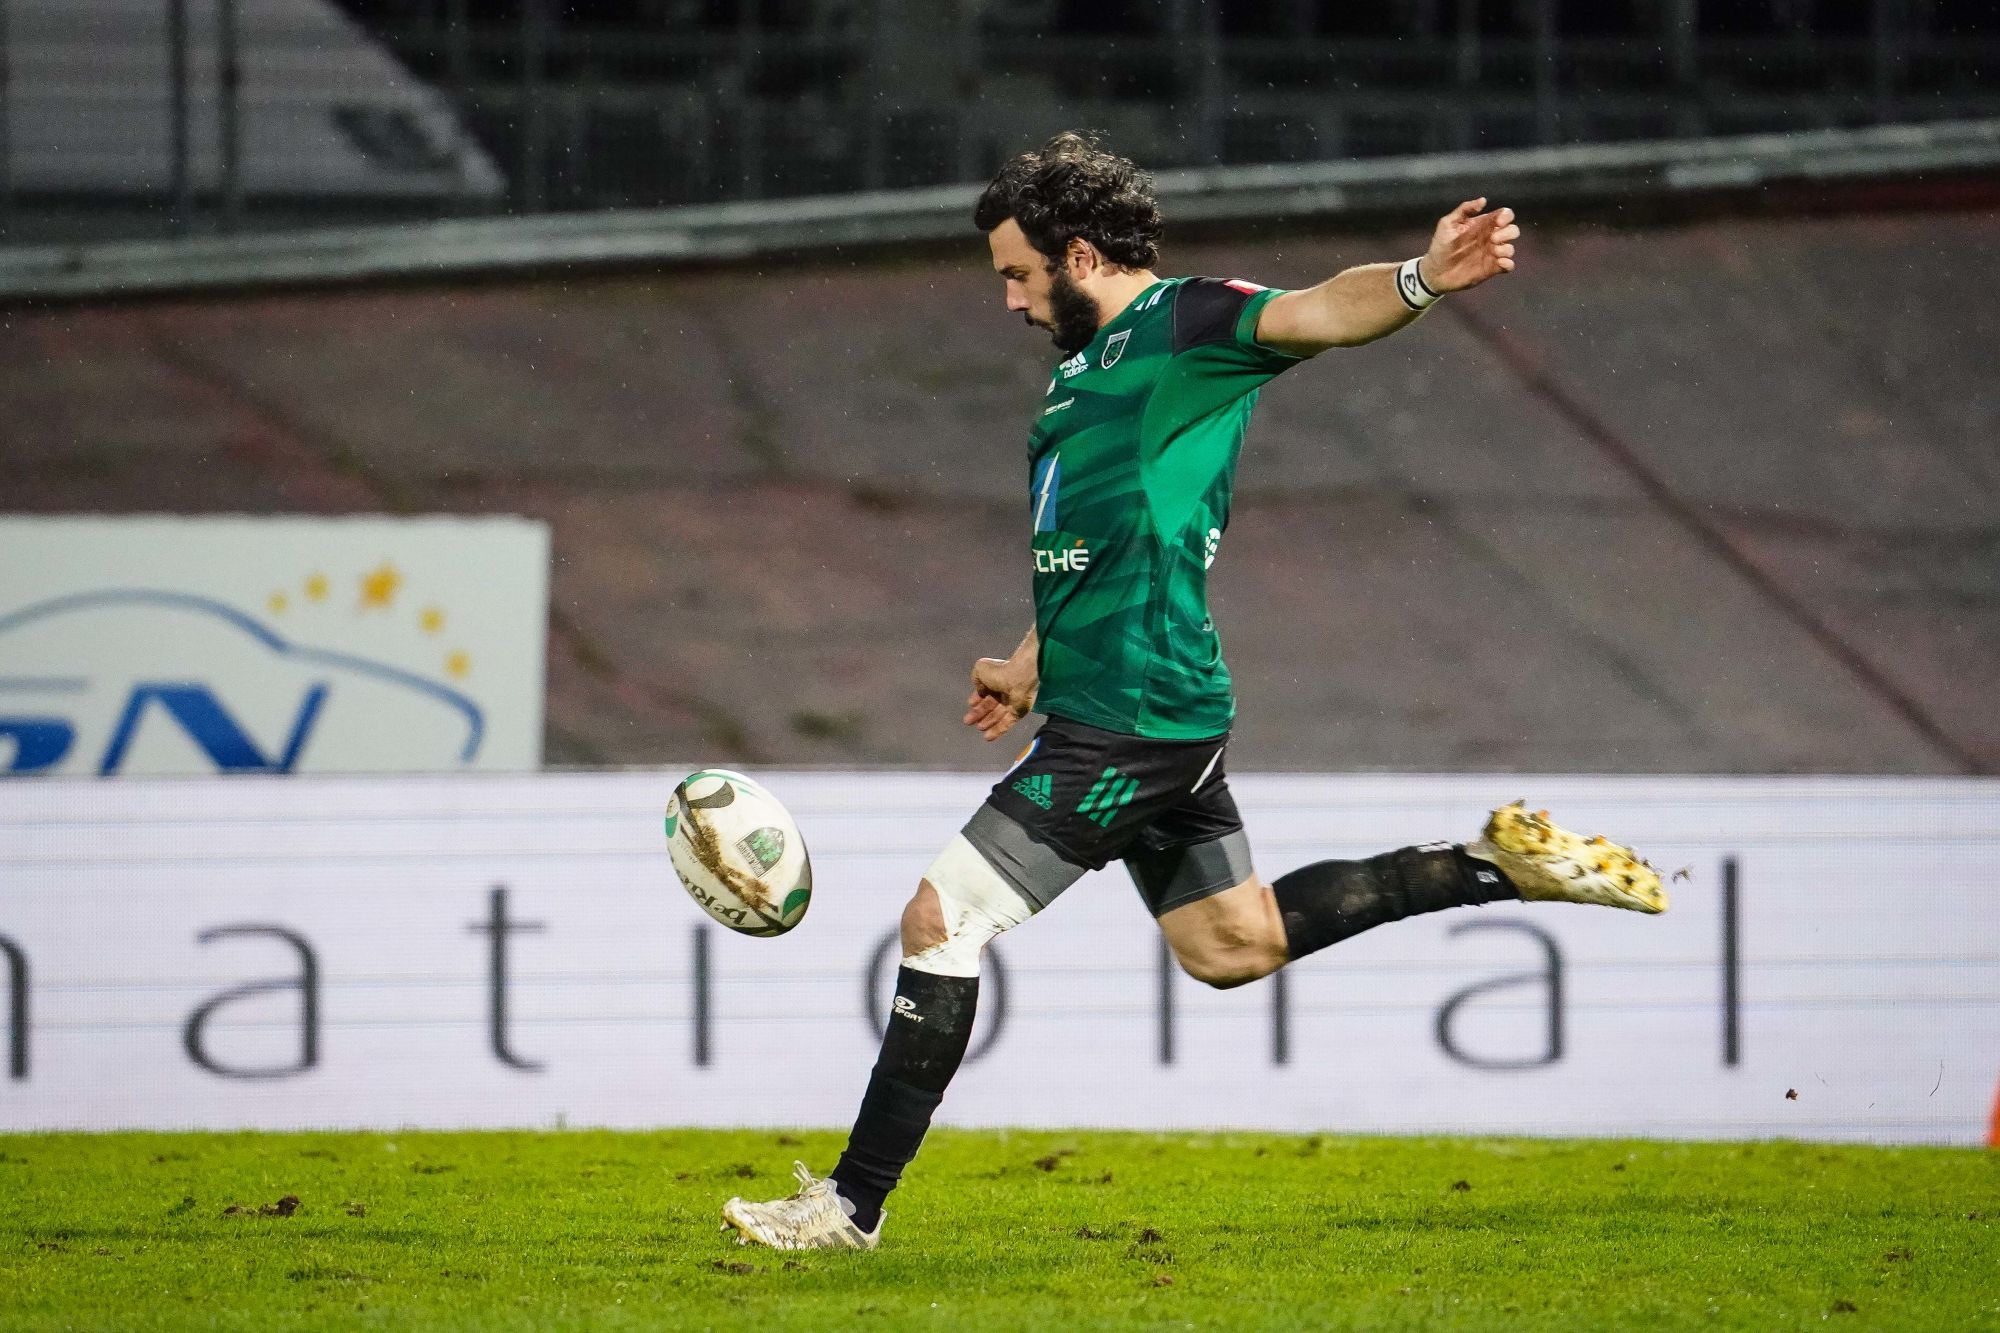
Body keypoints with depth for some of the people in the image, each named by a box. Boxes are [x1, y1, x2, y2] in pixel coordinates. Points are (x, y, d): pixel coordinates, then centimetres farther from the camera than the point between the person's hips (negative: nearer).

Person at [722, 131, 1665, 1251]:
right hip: (1128, 712, 10)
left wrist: (1419, 279, -47)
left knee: (941, 916, -8)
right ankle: (1502, 866, 22)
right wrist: (1031, 669, 38)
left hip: (1137, 717, -10)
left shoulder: (1183, 326, -10)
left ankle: (856, 1202, -2)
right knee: (1236, 944, 18)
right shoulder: (1086, 362, 19)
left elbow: (1312, 314, -28)